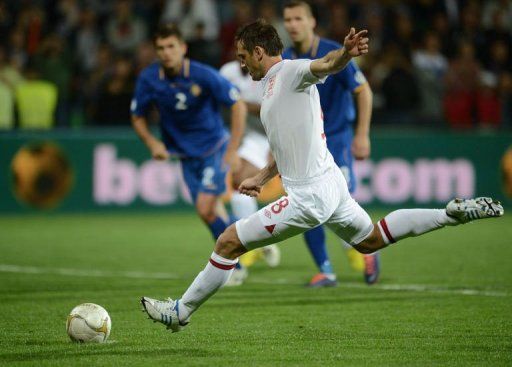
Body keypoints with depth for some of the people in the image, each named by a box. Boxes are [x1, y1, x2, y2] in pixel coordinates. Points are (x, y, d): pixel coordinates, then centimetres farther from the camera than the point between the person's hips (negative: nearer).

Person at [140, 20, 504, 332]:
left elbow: (326, 65, -35)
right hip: (331, 183, 11)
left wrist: (346, 52, -57)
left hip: (309, 197, -11)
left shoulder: (291, 72, -13)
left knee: (228, 242, -4)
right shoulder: (272, 85, 17)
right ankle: (454, 212, 25)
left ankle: (180, 312, 7)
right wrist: (261, 178, 29)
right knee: (370, 240, 28)